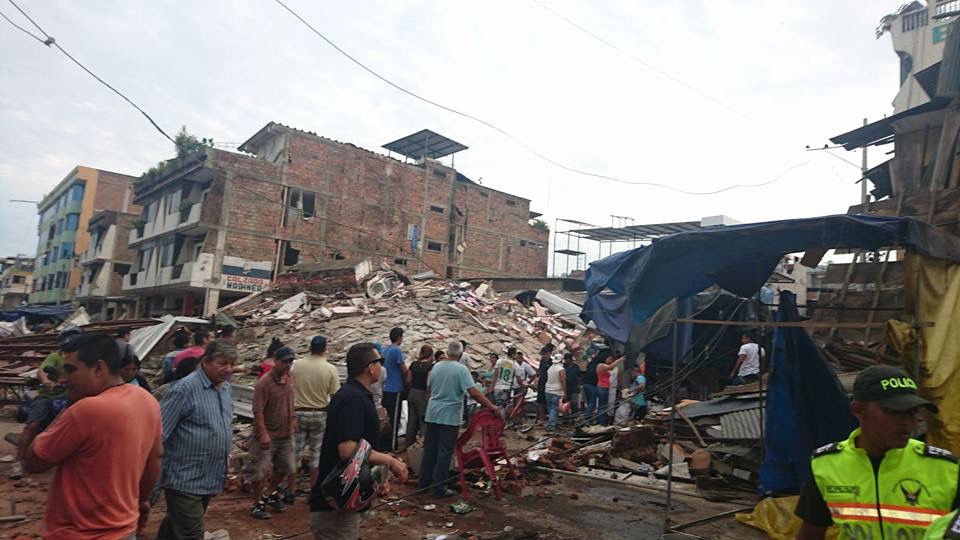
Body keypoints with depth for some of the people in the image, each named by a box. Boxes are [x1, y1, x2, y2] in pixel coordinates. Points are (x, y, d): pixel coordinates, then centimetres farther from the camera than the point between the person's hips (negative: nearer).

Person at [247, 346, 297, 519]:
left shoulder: (288, 379, 5)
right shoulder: (265, 382, -18)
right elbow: (258, 410, -20)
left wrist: (293, 420, 18)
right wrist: (263, 434, -23)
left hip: (285, 434, 8)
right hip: (267, 435, -8)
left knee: (286, 467, 16)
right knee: (259, 470, 4)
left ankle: (270, 494, 36)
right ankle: (257, 504, 20)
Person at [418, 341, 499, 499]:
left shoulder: (436, 367, 4)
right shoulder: (461, 369, -14)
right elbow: (473, 392, -21)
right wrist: (491, 407, -17)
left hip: (432, 414, 6)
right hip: (450, 417, -6)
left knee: (429, 449, 15)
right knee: (445, 452, 2)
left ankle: (424, 482, 24)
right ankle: (439, 489, 7)